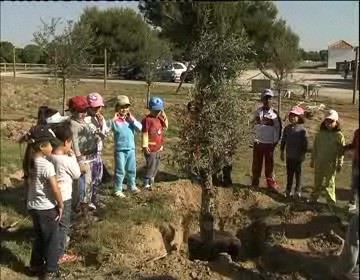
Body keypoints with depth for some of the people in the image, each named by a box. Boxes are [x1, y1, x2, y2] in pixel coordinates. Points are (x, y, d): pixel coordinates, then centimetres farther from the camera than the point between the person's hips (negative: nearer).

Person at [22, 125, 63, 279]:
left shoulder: (29, 162, 0)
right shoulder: (47, 165, -23)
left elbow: (27, 183, 9)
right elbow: (55, 189, -23)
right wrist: (61, 205, -10)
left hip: (32, 206, 7)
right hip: (47, 208, -7)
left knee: (38, 237, 22)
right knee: (51, 240, 8)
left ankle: (36, 266, 34)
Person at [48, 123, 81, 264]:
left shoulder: (48, 156, -4)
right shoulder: (67, 160, -25)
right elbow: (77, 174, -9)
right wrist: (73, 156, -6)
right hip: (63, 198, -7)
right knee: (63, 226, 7)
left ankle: (57, 248, 39)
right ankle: (59, 255, 17)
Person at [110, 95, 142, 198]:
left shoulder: (131, 119, 4)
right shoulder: (115, 120, -10)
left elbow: (140, 128, -6)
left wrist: (132, 120, -15)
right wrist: (114, 119, -31)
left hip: (131, 148, 5)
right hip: (120, 150, -5)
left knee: (131, 169, 17)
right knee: (120, 170, 1)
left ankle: (132, 186, 35)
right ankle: (118, 190, 12)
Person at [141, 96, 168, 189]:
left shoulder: (159, 118, 10)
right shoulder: (147, 119, -15)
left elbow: (165, 127, 14)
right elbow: (145, 133, -17)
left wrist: (164, 116, 4)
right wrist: (145, 146, -20)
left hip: (158, 147, 9)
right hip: (150, 148, -9)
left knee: (156, 165, 15)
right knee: (151, 165, -5)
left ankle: (151, 182, 27)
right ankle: (146, 183, 5)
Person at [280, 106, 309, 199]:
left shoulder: (302, 129, -12)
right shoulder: (287, 128, 2)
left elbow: (305, 143, -10)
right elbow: (283, 140, 9)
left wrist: (303, 154, -11)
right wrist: (282, 152, 9)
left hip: (298, 156, -4)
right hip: (289, 156, 4)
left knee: (298, 173, 9)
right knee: (289, 173, 14)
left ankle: (298, 191, 19)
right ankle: (288, 190, 24)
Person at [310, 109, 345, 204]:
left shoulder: (339, 135, -8)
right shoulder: (320, 134, 0)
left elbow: (341, 151, -6)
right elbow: (314, 148, 7)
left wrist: (340, 164, -7)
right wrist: (312, 160, 10)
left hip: (331, 164, -3)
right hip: (319, 163, 3)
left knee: (330, 183, 6)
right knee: (317, 182, 16)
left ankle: (331, 201, 18)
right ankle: (314, 198, 30)